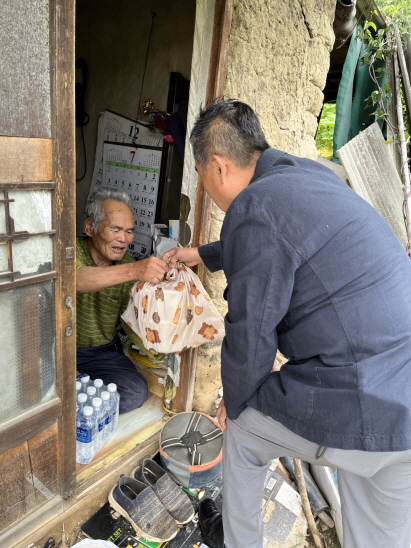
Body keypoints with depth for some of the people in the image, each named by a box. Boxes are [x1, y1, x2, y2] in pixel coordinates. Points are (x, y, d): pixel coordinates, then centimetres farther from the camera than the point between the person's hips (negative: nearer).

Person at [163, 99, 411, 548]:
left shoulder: (255, 208, -16)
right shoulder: (309, 174, 11)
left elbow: (251, 333, -12)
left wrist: (233, 401, 8)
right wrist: (201, 254, 42)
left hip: (352, 413, -7)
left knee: (241, 426, 22)